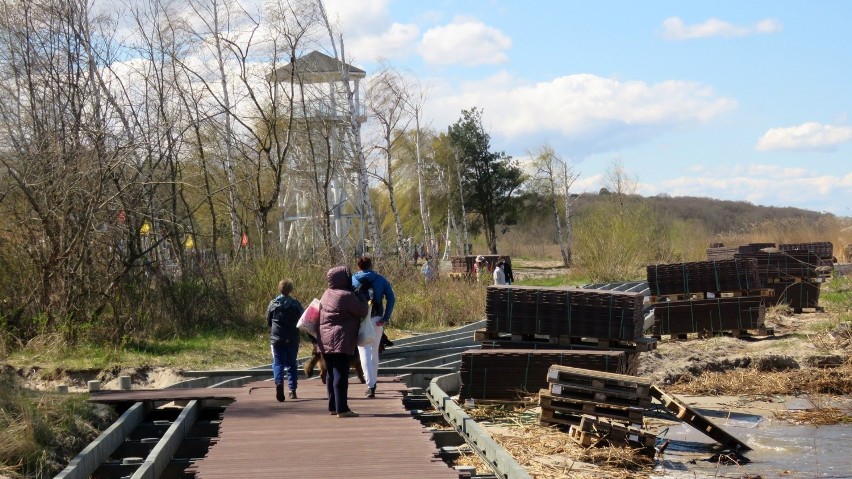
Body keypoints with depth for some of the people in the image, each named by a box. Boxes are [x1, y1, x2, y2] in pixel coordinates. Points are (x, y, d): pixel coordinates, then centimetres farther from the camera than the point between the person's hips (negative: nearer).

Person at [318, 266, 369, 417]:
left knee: (331, 374, 14)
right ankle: (342, 408, -9)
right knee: (341, 374, -7)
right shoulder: (347, 296, -14)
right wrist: (362, 298, 7)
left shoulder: (326, 295, 13)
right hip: (341, 341, -8)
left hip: (325, 341, 8)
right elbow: (362, 311, -8)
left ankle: (333, 406, 19)